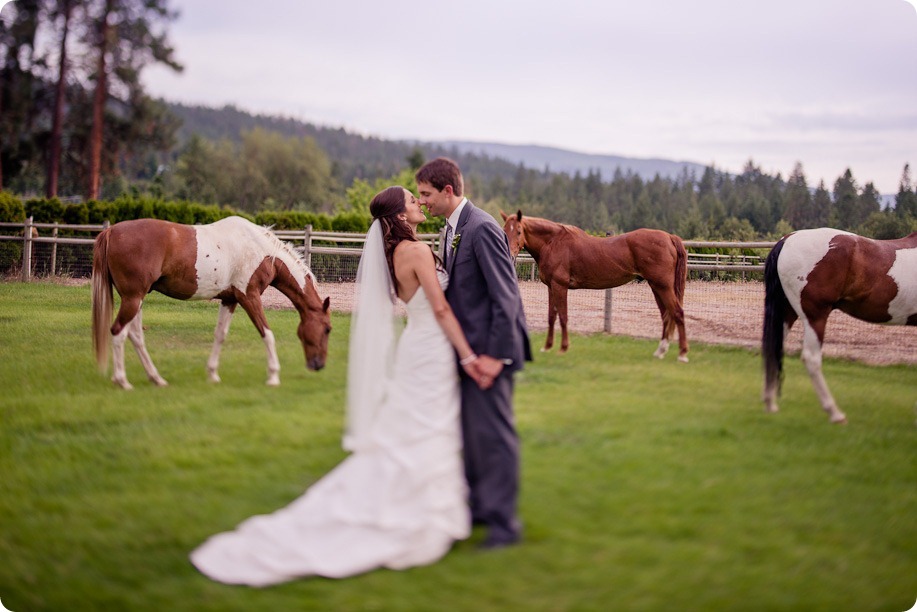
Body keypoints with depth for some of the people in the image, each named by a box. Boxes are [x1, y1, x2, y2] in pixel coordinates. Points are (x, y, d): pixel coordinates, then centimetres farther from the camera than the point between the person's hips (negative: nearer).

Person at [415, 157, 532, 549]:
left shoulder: (482, 229, -18)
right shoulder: (454, 227, 12)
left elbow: (506, 296, -21)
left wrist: (494, 354, -22)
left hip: (489, 348, -10)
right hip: (469, 347, 10)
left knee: (494, 432, -3)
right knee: (472, 432, 17)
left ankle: (504, 521, 6)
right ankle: (480, 506, 30)